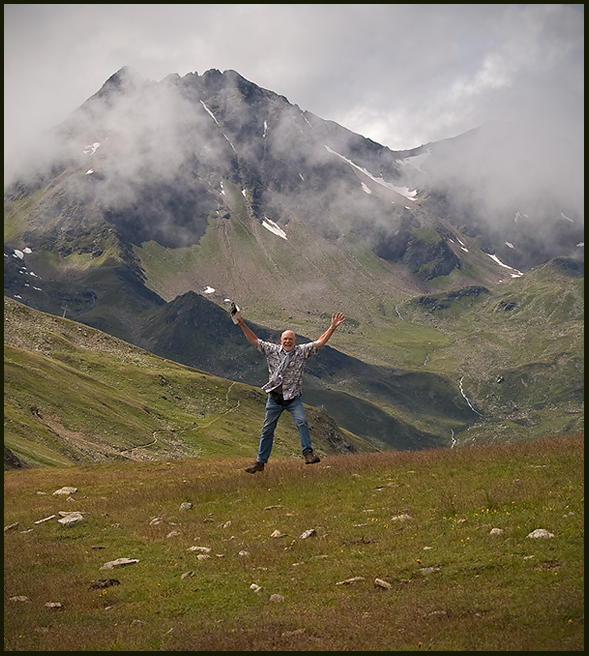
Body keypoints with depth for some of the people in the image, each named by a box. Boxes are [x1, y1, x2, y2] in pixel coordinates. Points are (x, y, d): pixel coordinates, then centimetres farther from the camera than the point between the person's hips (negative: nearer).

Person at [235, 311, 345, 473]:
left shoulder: (302, 351, 2)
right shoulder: (272, 350, 4)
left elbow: (320, 342, -2)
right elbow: (254, 341, 6)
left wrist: (332, 327, -12)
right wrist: (243, 325, -2)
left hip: (293, 398, -1)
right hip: (274, 397, 1)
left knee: (302, 421, -24)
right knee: (267, 429, 7)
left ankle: (308, 453, -19)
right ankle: (260, 462, 16)